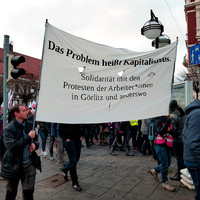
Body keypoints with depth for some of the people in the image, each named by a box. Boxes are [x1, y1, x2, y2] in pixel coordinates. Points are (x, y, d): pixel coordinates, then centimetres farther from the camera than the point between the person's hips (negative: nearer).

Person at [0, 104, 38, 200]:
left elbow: (35, 139, 18)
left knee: (29, 192, 6)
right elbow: (11, 146, -24)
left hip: (28, 163, 3)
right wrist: (28, 137, -22)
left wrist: (35, 145, -4)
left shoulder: (29, 125, 4)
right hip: (14, 165, -3)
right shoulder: (8, 129, -12)